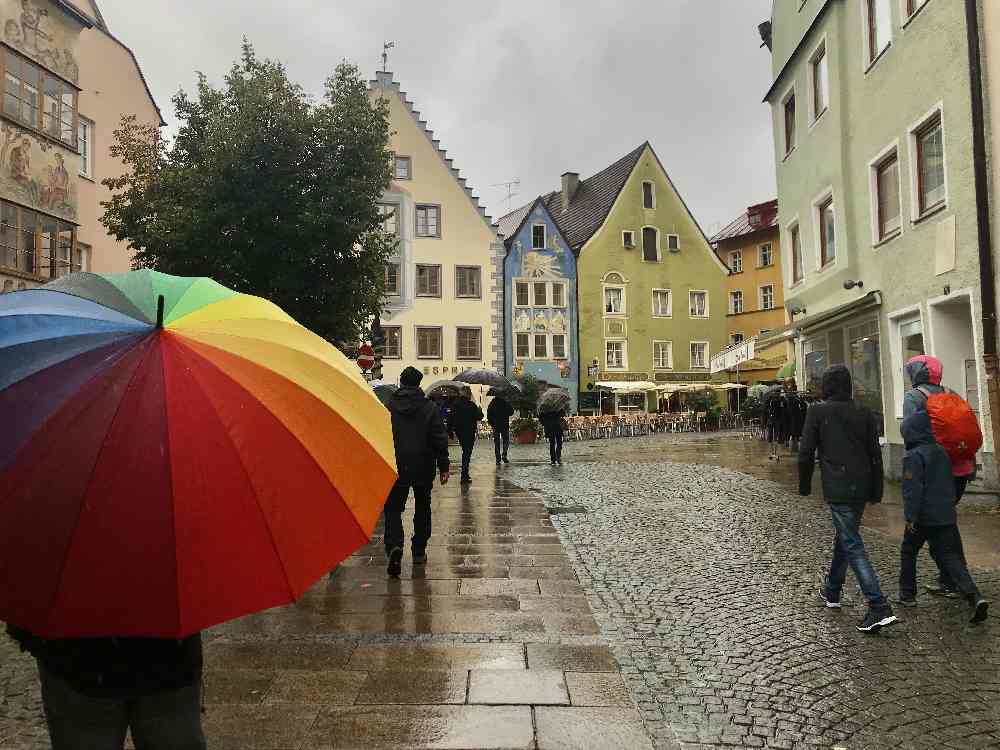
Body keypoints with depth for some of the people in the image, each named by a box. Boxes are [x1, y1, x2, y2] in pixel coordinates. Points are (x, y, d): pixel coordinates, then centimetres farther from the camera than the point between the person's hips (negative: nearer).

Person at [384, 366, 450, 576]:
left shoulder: (388, 407, -2)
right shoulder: (430, 407, -3)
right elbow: (440, 440, -5)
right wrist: (443, 467, 0)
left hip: (395, 468, -1)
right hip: (423, 467, 1)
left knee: (393, 508, 5)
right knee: (422, 508, 16)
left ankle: (394, 546, -19)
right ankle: (419, 551, 22)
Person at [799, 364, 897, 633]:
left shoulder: (817, 411, -6)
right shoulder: (864, 413, 8)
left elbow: (806, 452, -6)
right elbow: (875, 454, 8)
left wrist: (804, 485, 6)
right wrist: (876, 491, 14)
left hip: (837, 489, -6)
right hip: (862, 487, 7)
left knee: (852, 545, -6)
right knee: (844, 537, 21)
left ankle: (879, 608, -14)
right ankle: (832, 591, 36)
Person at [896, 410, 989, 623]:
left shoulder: (913, 456, -13)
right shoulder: (942, 452, 12)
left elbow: (912, 489, -19)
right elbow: (950, 484, 22)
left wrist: (910, 516, -18)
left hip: (923, 518, -6)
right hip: (947, 516, 6)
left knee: (908, 552, 14)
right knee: (952, 557, 3)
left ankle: (907, 592, 21)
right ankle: (974, 597, -14)